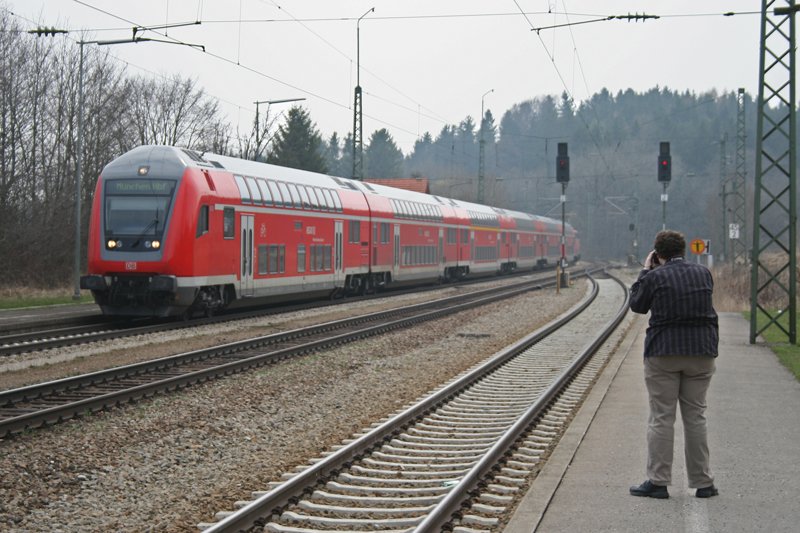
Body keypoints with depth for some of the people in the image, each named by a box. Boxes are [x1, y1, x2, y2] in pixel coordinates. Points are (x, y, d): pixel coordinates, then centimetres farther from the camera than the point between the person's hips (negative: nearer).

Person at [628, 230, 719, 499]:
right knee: (695, 416, 10)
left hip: (664, 352, -4)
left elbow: (637, 305, 5)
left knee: (661, 417, 1)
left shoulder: (654, 277, -8)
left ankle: (658, 481, 0)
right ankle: (703, 482, 12)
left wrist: (645, 271, 13)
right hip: (701, 352, 4)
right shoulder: (703, 273, 6)